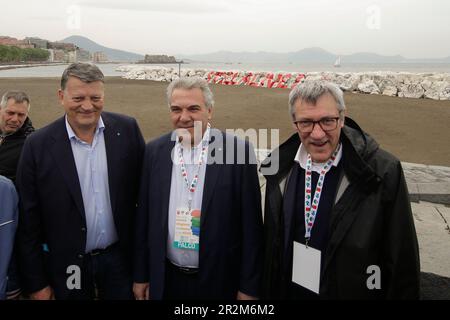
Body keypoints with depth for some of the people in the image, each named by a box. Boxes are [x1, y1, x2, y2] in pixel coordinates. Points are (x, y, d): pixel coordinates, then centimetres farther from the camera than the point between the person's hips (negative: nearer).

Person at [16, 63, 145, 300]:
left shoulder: (127, 130, -8)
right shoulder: (38, 145, -11)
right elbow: (29, 220, -6)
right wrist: (37, 283, -3)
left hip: (121, 256, 1)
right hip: (68, 266, -1)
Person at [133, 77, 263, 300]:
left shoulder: (238, 150, -12)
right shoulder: (155, 151, -2)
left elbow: (250, 224, -10)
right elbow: (144, 217, 3)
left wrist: (249, 287, -7)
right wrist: (141, 276, 6)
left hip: (219, 281, -2)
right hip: (166, 280, 3)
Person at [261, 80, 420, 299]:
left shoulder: (383, 172, -21)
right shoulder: (281, 166, -8)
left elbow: (402, 265, -14)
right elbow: (272, 239, 3)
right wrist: (269, 291, 8)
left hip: (354, 292, -3)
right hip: (287, 291, 3)